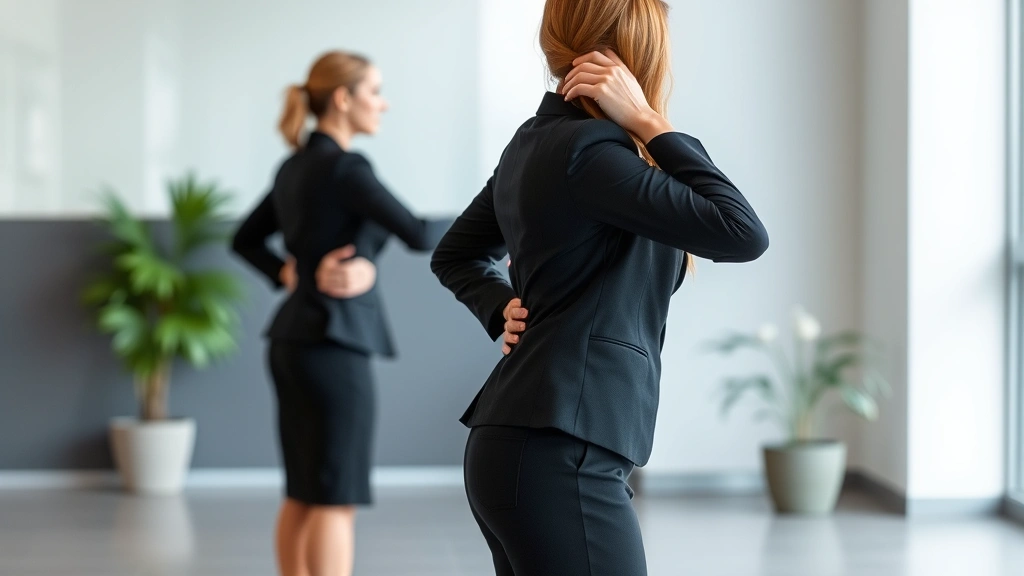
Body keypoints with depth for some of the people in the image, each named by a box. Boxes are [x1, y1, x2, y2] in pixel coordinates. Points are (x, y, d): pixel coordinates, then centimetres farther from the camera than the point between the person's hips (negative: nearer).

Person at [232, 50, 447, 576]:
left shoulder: (296, 166, 12)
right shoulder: (344, 168, -16)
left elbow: (246, 241, 21)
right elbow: (417, 235, -19)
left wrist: (290, 273, 7)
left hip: (295, 340, 9)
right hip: (335, 342, -9)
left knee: (303, 494, 13)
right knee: (337, 498, -6)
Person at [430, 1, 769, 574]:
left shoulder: (537, 141, 14)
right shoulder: (587, 150, -15)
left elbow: (457, 256, 29)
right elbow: (743, 234, -20)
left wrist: (503, 309, 12)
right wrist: (648, 123, -15)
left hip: (517, 443, 10)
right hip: (557, 460, -10)